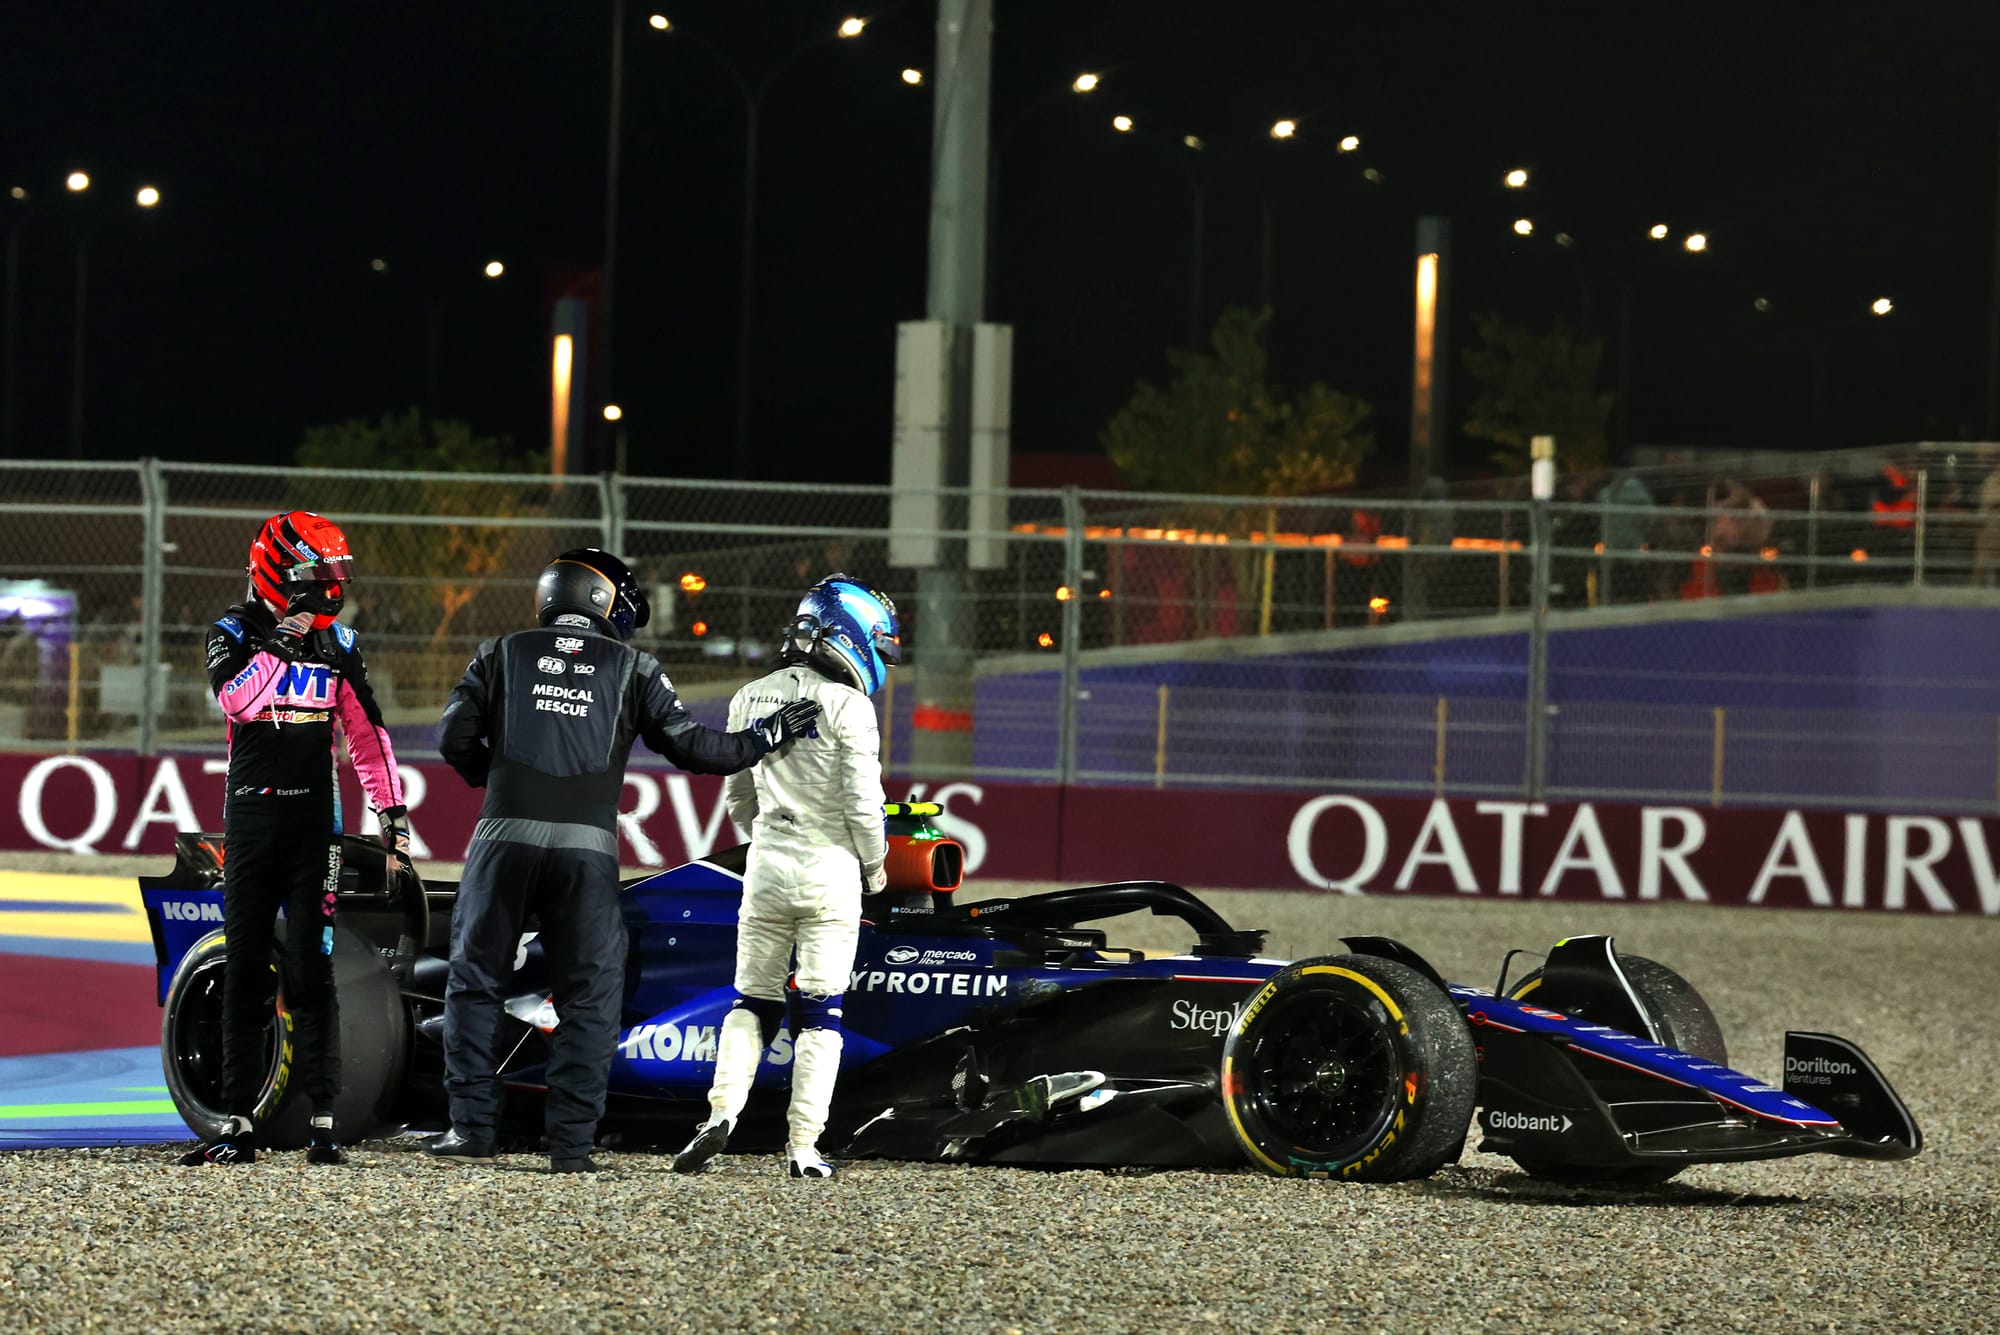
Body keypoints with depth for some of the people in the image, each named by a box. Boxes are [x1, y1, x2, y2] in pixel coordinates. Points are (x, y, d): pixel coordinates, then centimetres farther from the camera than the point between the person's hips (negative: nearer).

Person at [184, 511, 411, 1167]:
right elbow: (235, 699, -19)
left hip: (314, 817, 1)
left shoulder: (337, 641, 9)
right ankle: (239, 1125, 5)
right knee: (244, 971, 3)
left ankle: (324, 1122, -6)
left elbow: (366, 732, 13)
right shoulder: (235, 631, 1)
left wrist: (392, 807, 7)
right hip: (249, 814, -1)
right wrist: (282, 638, -22)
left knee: (311, 967, -5)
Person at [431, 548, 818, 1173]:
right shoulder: (633, 669, 11)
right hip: (587, 843, 0)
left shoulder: (503, 654, 12)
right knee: (588, 998, 8)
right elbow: (687, 743, 7)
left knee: (474, 982, 11)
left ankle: (472, 1128, 6)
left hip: (506, 836, 0)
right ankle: (571, 1141, 3)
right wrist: (767, 737, 18)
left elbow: (456, 739, 7)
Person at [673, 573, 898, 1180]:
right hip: (830, 868, -4)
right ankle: (803, 1148, 0)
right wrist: (874, 864, 4)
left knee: (752, 1002, 14)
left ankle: (722, 1111, -6)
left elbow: (737, 795, 14)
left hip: (766, 864, 4)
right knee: (820, 1013, 2)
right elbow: (862, 799, -12)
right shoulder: (846, 706, -11)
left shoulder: (749, 699, 7)